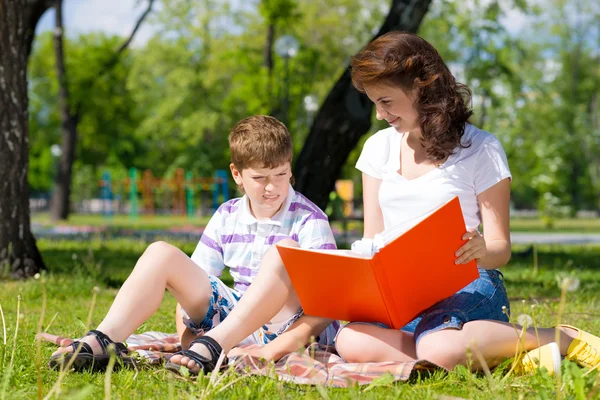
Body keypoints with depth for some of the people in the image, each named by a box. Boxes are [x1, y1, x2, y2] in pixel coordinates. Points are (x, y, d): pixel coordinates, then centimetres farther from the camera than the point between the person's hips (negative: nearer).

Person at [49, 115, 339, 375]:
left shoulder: (309, 220, -9)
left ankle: (213, 345, -42)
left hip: (287, 328, -5)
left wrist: (274, 350, -29)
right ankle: (104, 342, -25)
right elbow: (190, 283, 8)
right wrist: (185, 337, -12)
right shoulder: (227, 217, 7)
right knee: (162, 254, -9)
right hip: (235, 318, 5)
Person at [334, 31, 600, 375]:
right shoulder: (379, 148, 15)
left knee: (438, 349, -41)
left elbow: (501, 248, 0)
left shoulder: (480, 149, 0)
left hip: (468, 286, -4)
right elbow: (372, 242, 14)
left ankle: (561, 337, -14)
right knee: (351, 343, -32)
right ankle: (498, 360, -21)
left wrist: (481, 250, -25)